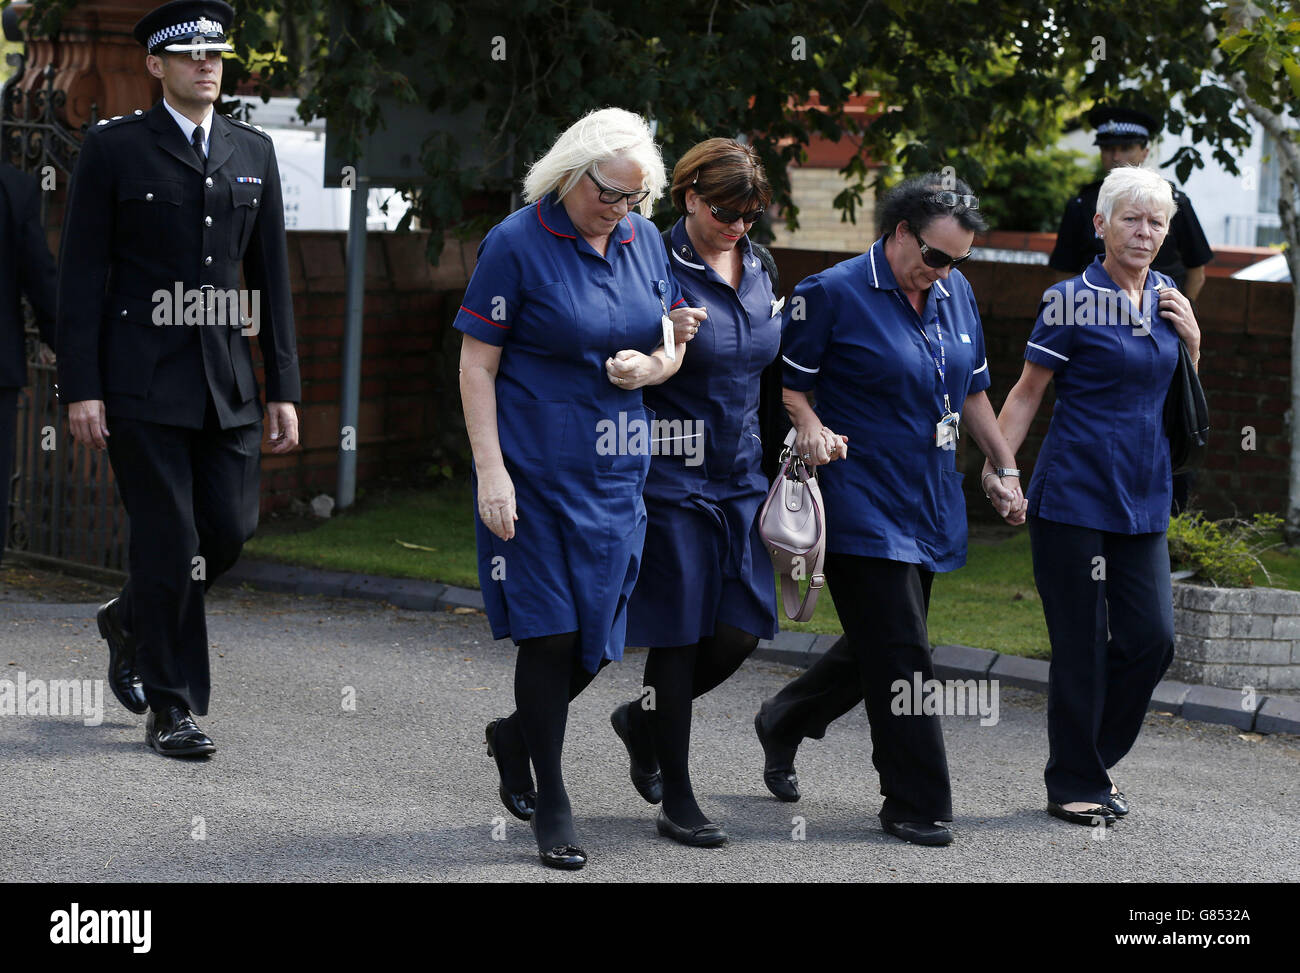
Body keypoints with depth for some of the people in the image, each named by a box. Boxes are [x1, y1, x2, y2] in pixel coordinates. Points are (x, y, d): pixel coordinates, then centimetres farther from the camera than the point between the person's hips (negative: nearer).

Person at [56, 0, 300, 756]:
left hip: (228, 381, 5)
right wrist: (81, 388, -10)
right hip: (141, 379, -4)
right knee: (169, 540, -5)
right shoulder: (114, 149, -1)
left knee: (230, 527, 2)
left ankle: (132, 622, 30)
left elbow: (272, 275, 13)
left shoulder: (254, 152, 12)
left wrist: (284, 389, 7)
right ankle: (173, 709, 6)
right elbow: (81, 274, -3)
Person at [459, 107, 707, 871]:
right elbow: (477, 363, -9)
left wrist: (650, 367, -8)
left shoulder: (644, 240, 7)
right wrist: (492, 471, -16)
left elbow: (674, 343, 17)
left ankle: (517, 735, 35)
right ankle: (551, 804, 8)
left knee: (599, 635, 7)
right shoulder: (518, 243, -9)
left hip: (616, 474, 5)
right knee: (551, 632, -4)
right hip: (536, 471, -5)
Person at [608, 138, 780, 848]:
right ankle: (676, 802, 9)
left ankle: (642, 720, 30)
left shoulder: (758, 268, 10)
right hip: (672, 478, -7)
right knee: (677, 636, -2)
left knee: (740, 632, 2)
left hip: (740, 478, 7)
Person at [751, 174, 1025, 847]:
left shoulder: (956, 294, 11)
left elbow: (972, 389, 21)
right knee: (900, 657, -10)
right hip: (862, 504, -7)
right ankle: (916, 804, -2)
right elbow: (789, 378, -7)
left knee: (876, 649, 15)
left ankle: (783, 724, 38)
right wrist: (812, 429, -24)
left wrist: (1004, 467, 19)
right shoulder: (834, 293, -10)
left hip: (931, 506, 7)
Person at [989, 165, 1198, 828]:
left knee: (1151, 637, 1)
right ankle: (1075, 784, 10)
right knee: (1081, 644, -2)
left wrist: (1191, 338, 3)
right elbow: (1026, 393, -5)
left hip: (1143, 500, 6)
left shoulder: (1166, 300, 11)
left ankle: (1095, 756, 21)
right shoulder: (1073, 299, -7)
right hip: (1075, 495, -6)